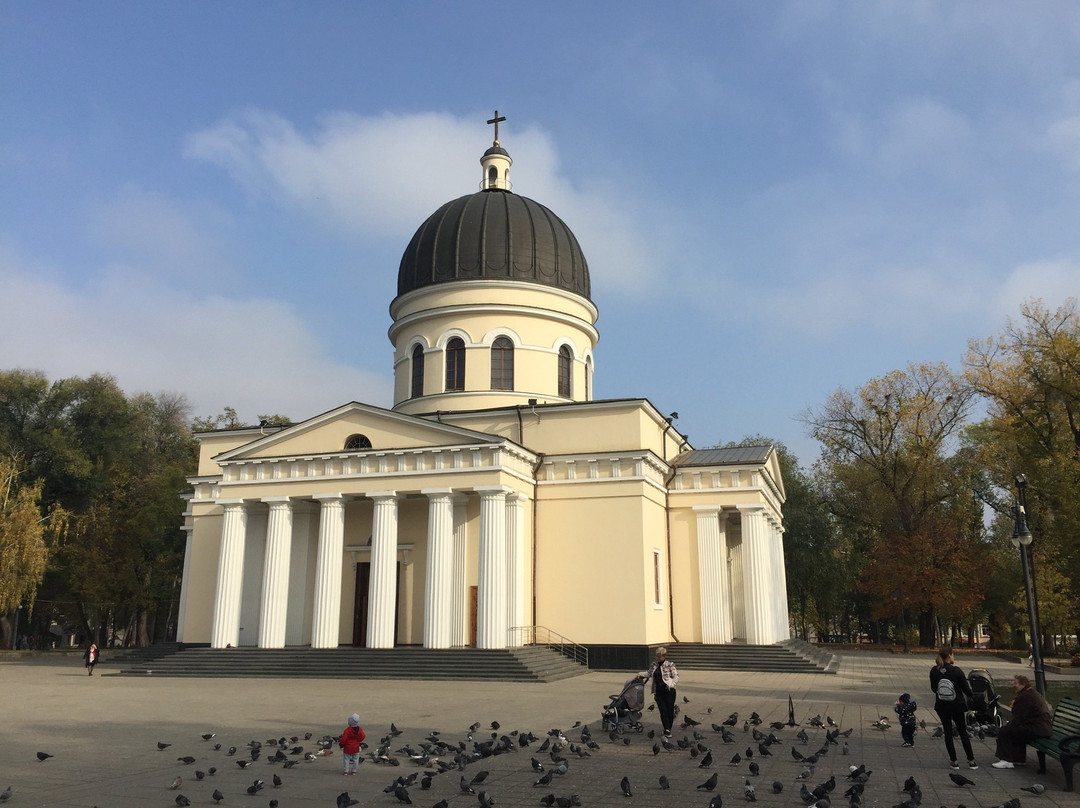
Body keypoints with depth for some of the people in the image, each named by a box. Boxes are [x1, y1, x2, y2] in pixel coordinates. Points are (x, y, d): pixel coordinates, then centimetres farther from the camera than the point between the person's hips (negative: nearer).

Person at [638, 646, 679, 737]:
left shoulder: (670, 665, -4)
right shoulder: (654, 665, 11)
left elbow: (676, 677, -8)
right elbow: (649, 673, 26)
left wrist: (668, 684, -21)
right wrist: (641, 674, 9)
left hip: (668, 691, -4)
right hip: (658, 692, 4)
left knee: (670, 710, 0)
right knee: (663, 710, -6)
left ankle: (669, 729, 17)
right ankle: (667, 730, -8)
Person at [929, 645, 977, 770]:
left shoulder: (934, 671, -8)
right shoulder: (956, 671, -17)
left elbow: (933, 688, 2)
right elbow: (966, 689, -10)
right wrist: (970, 695, 10)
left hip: (942, 707, 2)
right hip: (957, 706, -2)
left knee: (948, 732, 11)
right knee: (963, 732, 13)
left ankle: (953, 761, 11)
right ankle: (971, 761, 18)